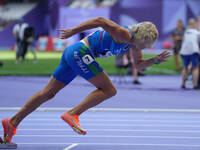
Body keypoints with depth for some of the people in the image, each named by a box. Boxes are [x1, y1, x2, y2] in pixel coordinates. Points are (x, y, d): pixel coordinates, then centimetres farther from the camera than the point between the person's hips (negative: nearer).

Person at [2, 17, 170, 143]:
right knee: (109, 90, -10)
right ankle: (72, 114, -16)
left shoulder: (134, 42, 11)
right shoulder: (124, 35, -18)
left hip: (73, 53, 10)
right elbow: (100, 20, -25)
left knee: (48, 93, 10)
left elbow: (138, 64, 25)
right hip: (80, 52, -10)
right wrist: (74, 31, -22)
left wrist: (155, 60, 8)